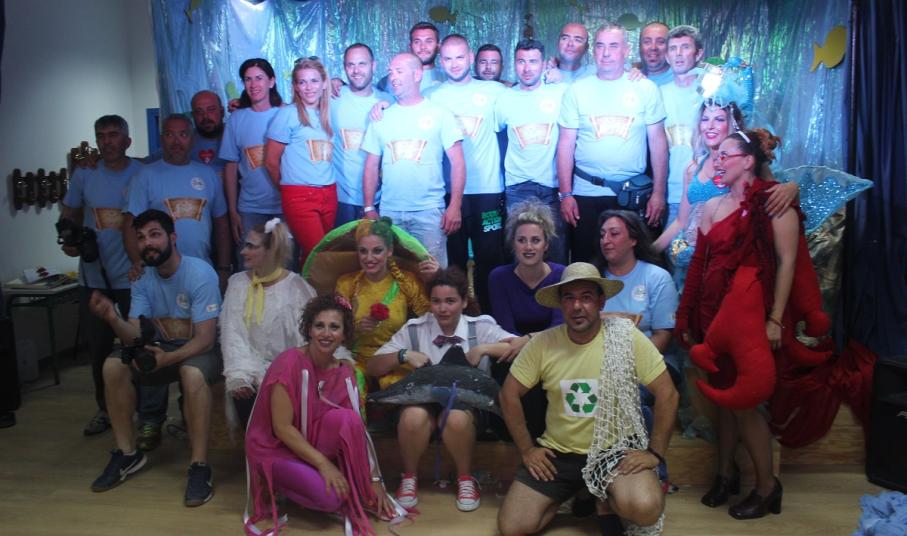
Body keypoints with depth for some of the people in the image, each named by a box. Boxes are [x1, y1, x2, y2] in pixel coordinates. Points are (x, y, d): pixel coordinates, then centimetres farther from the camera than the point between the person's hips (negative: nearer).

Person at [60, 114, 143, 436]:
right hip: (93, 276, 3)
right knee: (98, 346, 11)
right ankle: (105, 409, 28)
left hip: (132, 276, -3)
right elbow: (69, 214, 14)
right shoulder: (84, 174, 4)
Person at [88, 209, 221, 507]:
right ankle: (127, 454, 1)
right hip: (164, 348, 6)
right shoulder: (142, 279, -2)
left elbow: (204, 339, -24)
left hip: (203, 350, -6)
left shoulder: (200, 273, -21)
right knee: (113, 365, -15)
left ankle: (200, 466, -26)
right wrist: (112, 318, -30)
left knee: (192, 373, -38)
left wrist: (167, 359, -38)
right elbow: (134, 336, -9)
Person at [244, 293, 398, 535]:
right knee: (329, 496, -28)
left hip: (311, 442, 5)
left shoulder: (343, 373, -4)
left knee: (345, 419, -27)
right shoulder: (290, 363, -21)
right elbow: (282, 428, -22)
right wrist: (324, 464, -25)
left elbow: (355, 428, -4)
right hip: (274, 448, -5)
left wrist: (375, 480, -8)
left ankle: (356, 500, -10)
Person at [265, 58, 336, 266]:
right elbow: (271, 161, 1)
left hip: (329, 195, 5)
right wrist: (288, 188, 9)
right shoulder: (288, 114, -1)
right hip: (299, 197, -5)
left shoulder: (327, 114, 14)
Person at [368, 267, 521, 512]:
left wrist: (483, 348, -19)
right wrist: (404, 355, -15)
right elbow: (373, 367, 2)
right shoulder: (414, 329, 1)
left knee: (457, 418, -35)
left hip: (466, 403, -1)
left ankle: (465, 478, -4)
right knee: (414, 416, -33)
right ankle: (409, 476, -2)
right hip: (423, 402, 1)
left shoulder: (481, 327, -2)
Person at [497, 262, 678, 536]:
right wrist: (526, 449, -1)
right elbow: (509, 395, 0)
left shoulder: (627, 338, -13)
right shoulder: (542, 343, -8)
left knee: (645, 509, -30)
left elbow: (667, 394, -8)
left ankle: (607, 503, 7)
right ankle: (567, 494, 20)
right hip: (557, 452, 2)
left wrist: (655, 452, -10)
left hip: (616, 449, -2)